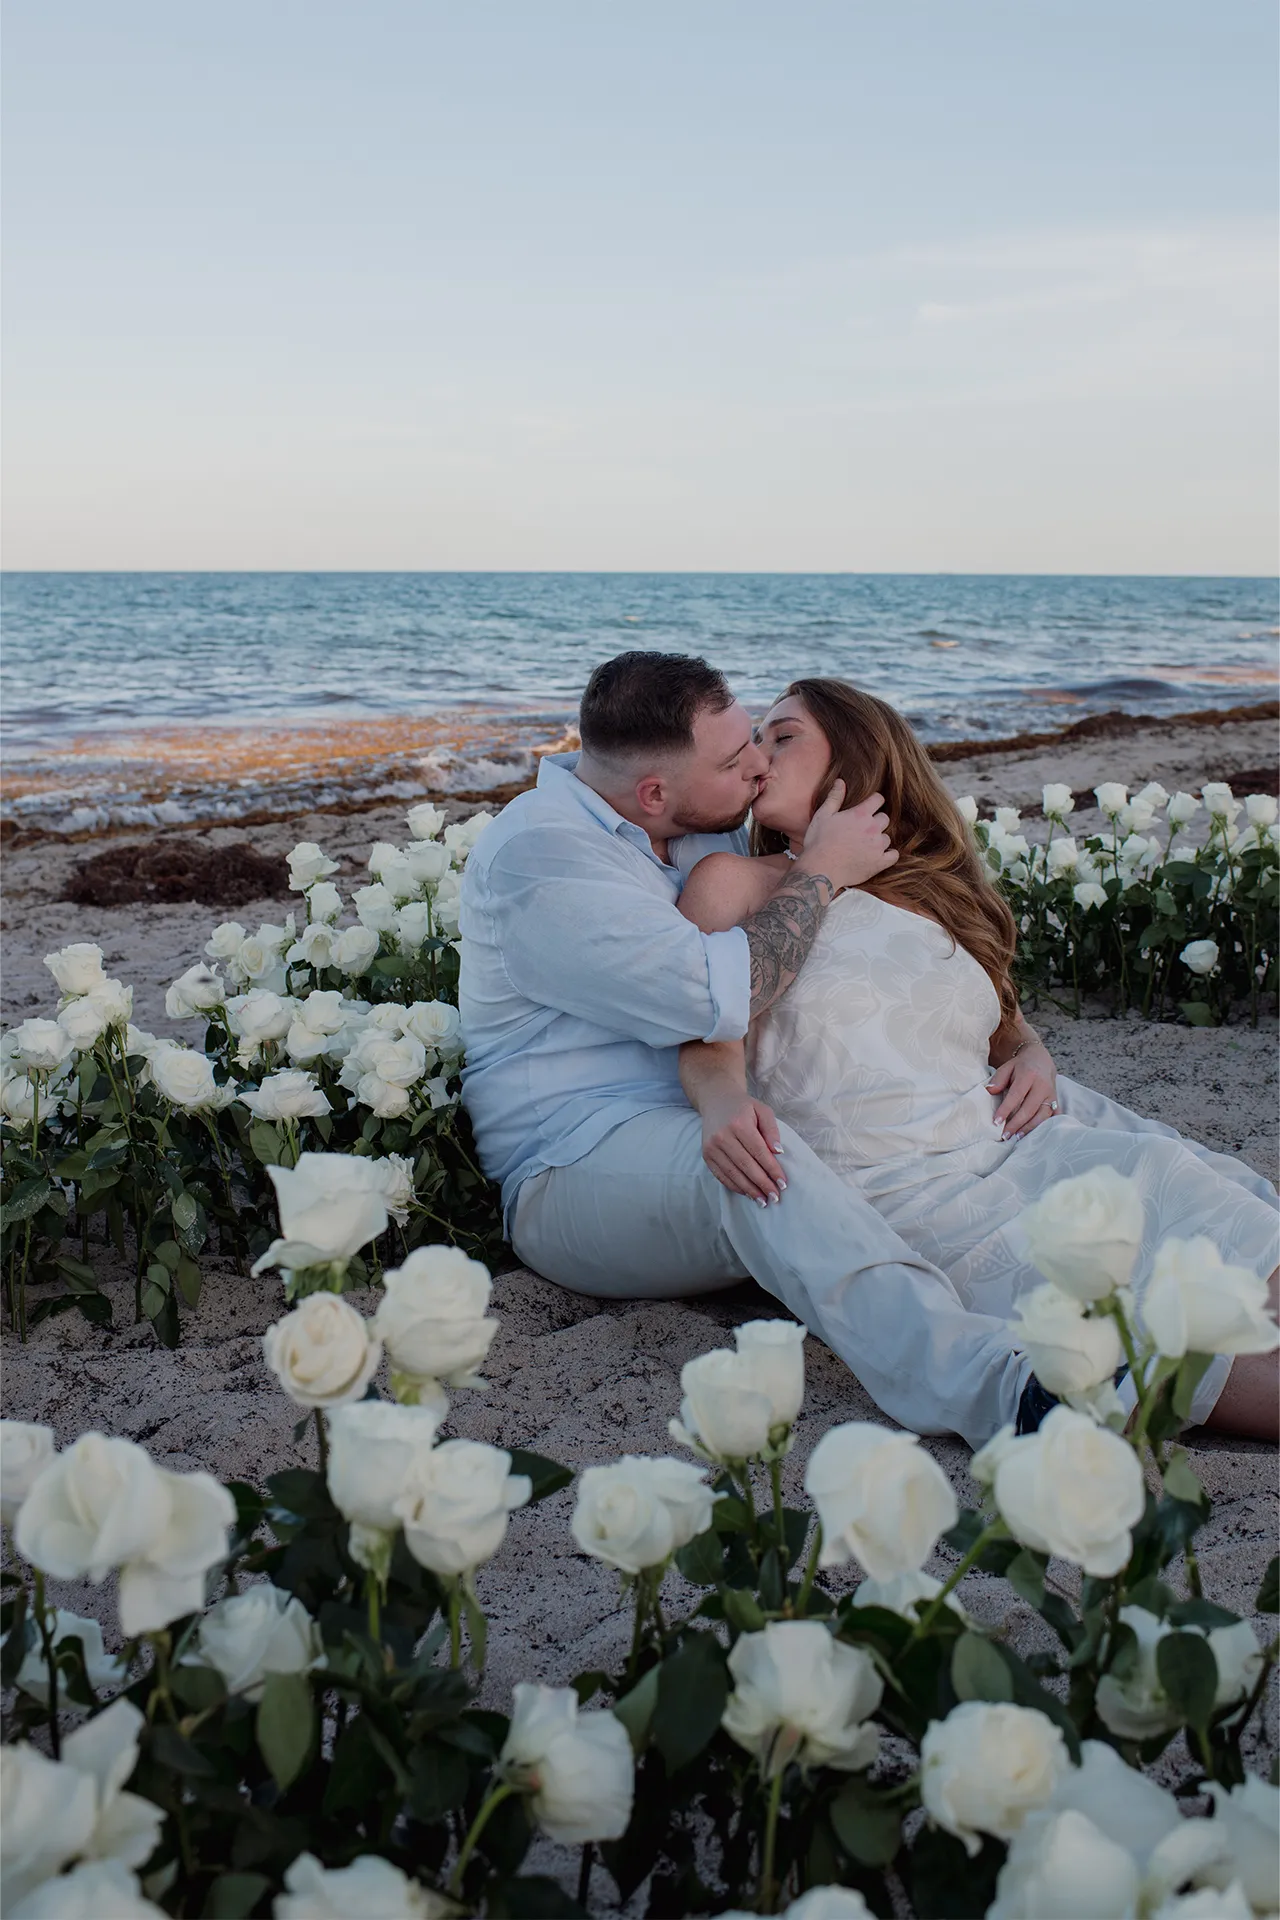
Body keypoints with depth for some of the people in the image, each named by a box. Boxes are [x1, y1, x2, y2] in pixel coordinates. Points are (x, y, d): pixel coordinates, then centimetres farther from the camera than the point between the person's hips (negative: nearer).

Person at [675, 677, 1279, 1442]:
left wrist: (1033, 1060, 3)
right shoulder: (737, 883, 9)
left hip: (1022, 1140, 6)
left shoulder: (939, 893, 23)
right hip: (910, 1189, -6)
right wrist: (724, 1100, -28)